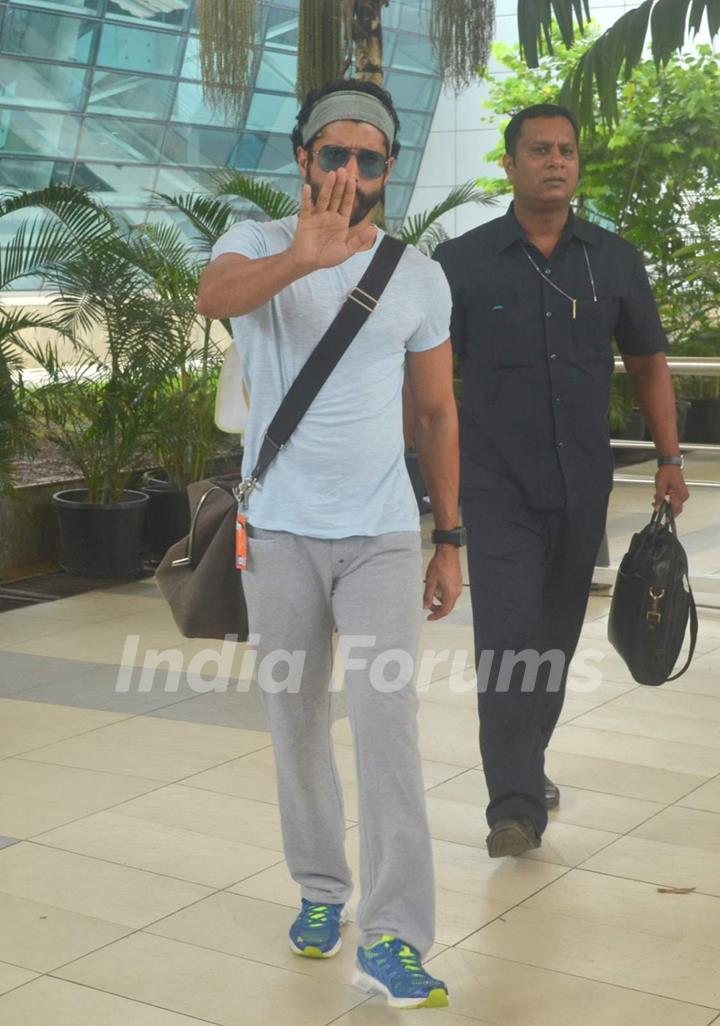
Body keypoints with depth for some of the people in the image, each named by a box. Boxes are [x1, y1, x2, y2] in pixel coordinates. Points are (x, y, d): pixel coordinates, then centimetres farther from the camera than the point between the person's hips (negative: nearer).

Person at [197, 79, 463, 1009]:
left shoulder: (419, 276, 2)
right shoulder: (258, 243, -3)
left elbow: (437, 412, 9)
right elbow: (214, 295, -29)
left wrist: (450, 539, 7)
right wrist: (301, 259, -50)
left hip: (384, 536, 0)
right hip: (280, 533, 0)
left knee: (386, 723, -10)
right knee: (296, 725, 11)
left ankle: (394, 937, -7)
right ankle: (320, 890, 29)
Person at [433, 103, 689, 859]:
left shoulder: (614, 261, 5)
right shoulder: (462, 263, -2)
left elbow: (648, 363, 13)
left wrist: (670, 460, 8)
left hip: (583, 487, 3)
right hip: (499, 488, -3)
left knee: (556, 638, 14)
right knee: (508, 641, -9)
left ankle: (527, 763, 32)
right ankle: (515, 805, -4)